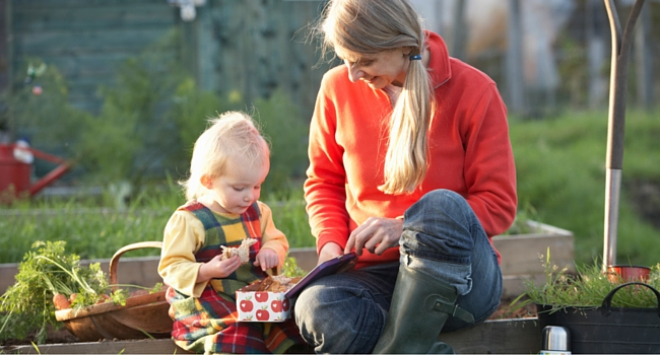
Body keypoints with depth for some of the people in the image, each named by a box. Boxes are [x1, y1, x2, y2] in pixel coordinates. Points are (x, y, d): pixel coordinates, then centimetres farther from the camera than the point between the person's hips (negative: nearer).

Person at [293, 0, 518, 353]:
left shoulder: (473, 90, -4)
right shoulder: (338, 87, 5)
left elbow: (499, 204, -3)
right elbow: (324, 181, 18)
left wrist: (406, 228, -16)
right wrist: (331, 243, -3)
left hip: (459, 280, -1)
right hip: (373, 274, 2)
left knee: (442, 206, -38)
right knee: (318, 308, -35)